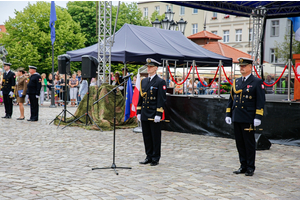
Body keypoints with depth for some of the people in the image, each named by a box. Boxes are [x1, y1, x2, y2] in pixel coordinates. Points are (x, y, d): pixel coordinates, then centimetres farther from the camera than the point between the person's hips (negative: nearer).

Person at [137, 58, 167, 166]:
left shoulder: (160, 82, -6)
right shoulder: (144, 81, 13)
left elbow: (162, 99, -10)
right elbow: (140, 97, 16)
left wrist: (158, 114, -16)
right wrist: (138, 112, 10)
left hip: (154, 115, -6)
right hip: (144, 115, 6)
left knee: (155, 137, 2)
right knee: (146, 136, 11)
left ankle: (155, 158, 10)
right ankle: (149, 156, 20)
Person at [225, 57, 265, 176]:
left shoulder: (257, 82, -4)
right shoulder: (236, 82, 12)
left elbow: (261, 101, -8)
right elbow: (231, 99, 17)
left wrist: (258, 117, -14)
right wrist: (228, 114, 11)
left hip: (248, 119, -6)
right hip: (237, 118, 6)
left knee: (249, 143, 2)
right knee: (240, 143, 10)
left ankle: (250, 167, 12)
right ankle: (243, 166, 20)